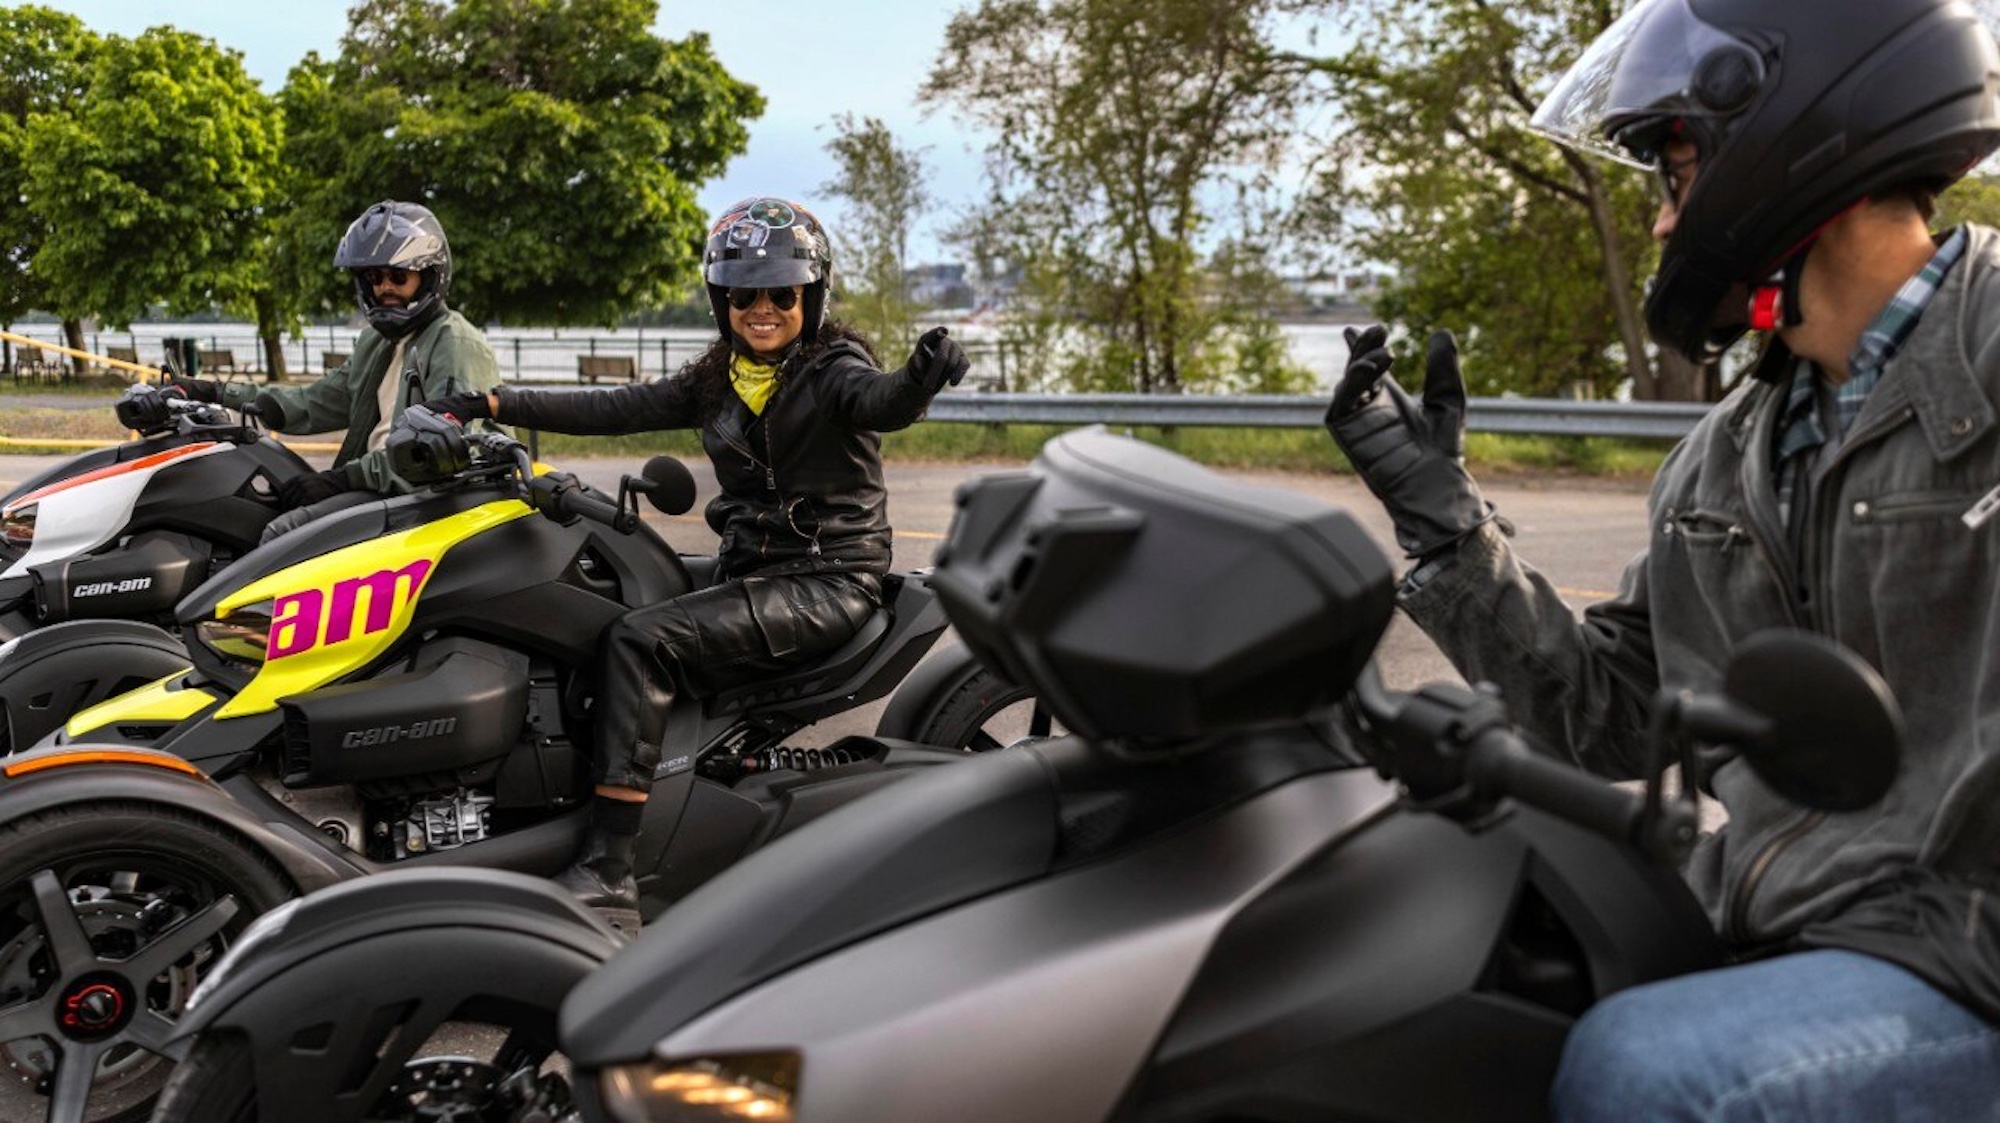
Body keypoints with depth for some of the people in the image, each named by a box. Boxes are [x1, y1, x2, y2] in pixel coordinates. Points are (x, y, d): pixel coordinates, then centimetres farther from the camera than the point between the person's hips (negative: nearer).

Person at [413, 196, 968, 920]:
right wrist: (491, 405, 6)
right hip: (748, 571, 8)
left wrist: (921, 377, -52)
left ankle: (606, 874, -27)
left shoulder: (834, 369, -5)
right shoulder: (716, 381, 14)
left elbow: (879, 402, -27)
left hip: (829, 581, -8)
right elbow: (614, 409, 12)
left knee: (642, 641, -24)